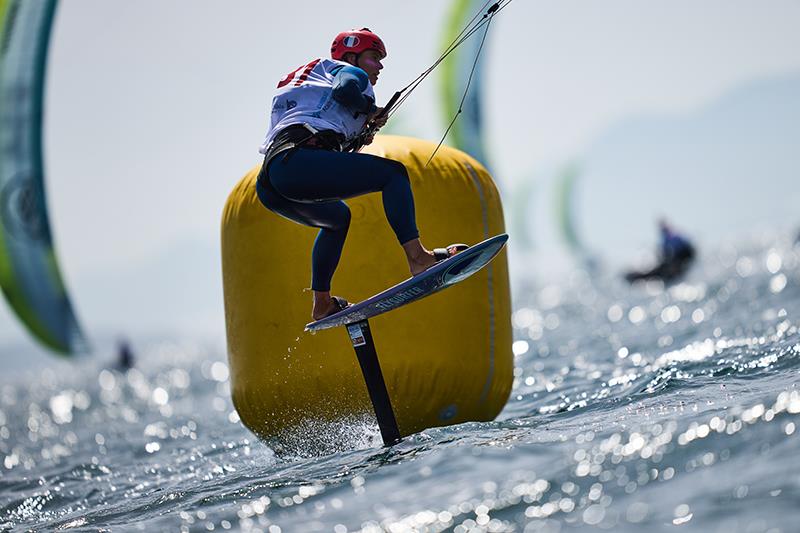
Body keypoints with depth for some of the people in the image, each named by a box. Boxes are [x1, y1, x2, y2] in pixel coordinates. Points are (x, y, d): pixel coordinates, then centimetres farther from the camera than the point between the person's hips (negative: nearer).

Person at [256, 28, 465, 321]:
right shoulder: (351, 72, 14)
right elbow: (345, 89, -13)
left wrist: (358, 139, 25)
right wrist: (371, 111, 5)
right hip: (297, 160, -9)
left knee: (338, 216, 35)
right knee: (394, 173, -7)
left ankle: (321, 303, 31)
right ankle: (417, 257, -25)